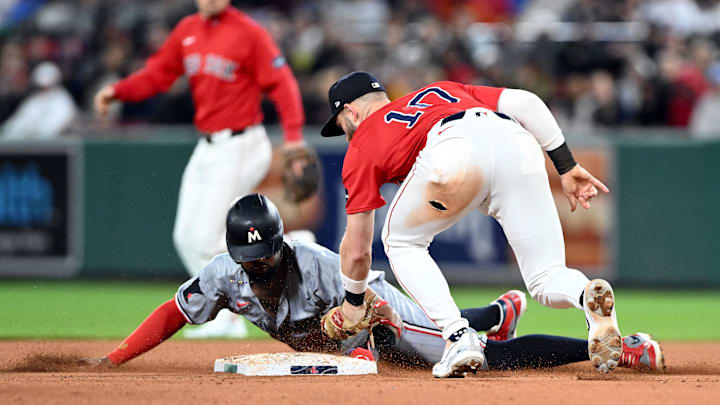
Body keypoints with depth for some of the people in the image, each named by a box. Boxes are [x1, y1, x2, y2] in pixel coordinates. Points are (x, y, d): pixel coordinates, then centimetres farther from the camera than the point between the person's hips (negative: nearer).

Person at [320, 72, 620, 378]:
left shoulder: (362, 145, 31)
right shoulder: (442, 90, 43)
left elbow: (357, 249, 32)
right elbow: (524, 101, 27)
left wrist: (353, 302, 49)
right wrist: (567, 166, 25)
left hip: (455, 153, -4)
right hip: (520, 146, 4)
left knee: (402, 243, 25)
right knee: (548, 282, 11)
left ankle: (458, 337, 5)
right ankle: (588, 295, -25)